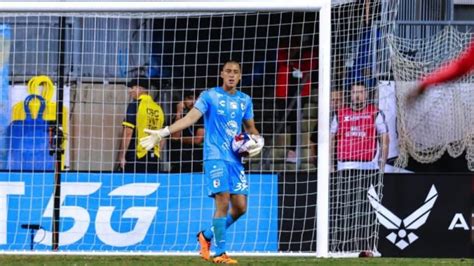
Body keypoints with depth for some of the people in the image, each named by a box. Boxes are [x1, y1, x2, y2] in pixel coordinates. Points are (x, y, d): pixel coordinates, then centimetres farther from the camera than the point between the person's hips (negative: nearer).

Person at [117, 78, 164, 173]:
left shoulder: (135, 105, -7)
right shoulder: (158, 108, 10)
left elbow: (128, 133, -12)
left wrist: (121, 156, -8)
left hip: (136, 155, -6)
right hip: (154, 157, 6)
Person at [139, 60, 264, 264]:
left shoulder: (245, 100, 14)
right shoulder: (209, 96, -1)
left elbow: (250, 128, 25)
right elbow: (190, 118, -9)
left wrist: (258, 140, 1)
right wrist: (162, 133, -20)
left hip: (236, 160, 5)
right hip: (215, 157, -5)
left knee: (240, 207, 1)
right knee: (223, 202, -15)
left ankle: (206, 236, 23)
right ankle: (220, 253, -8)